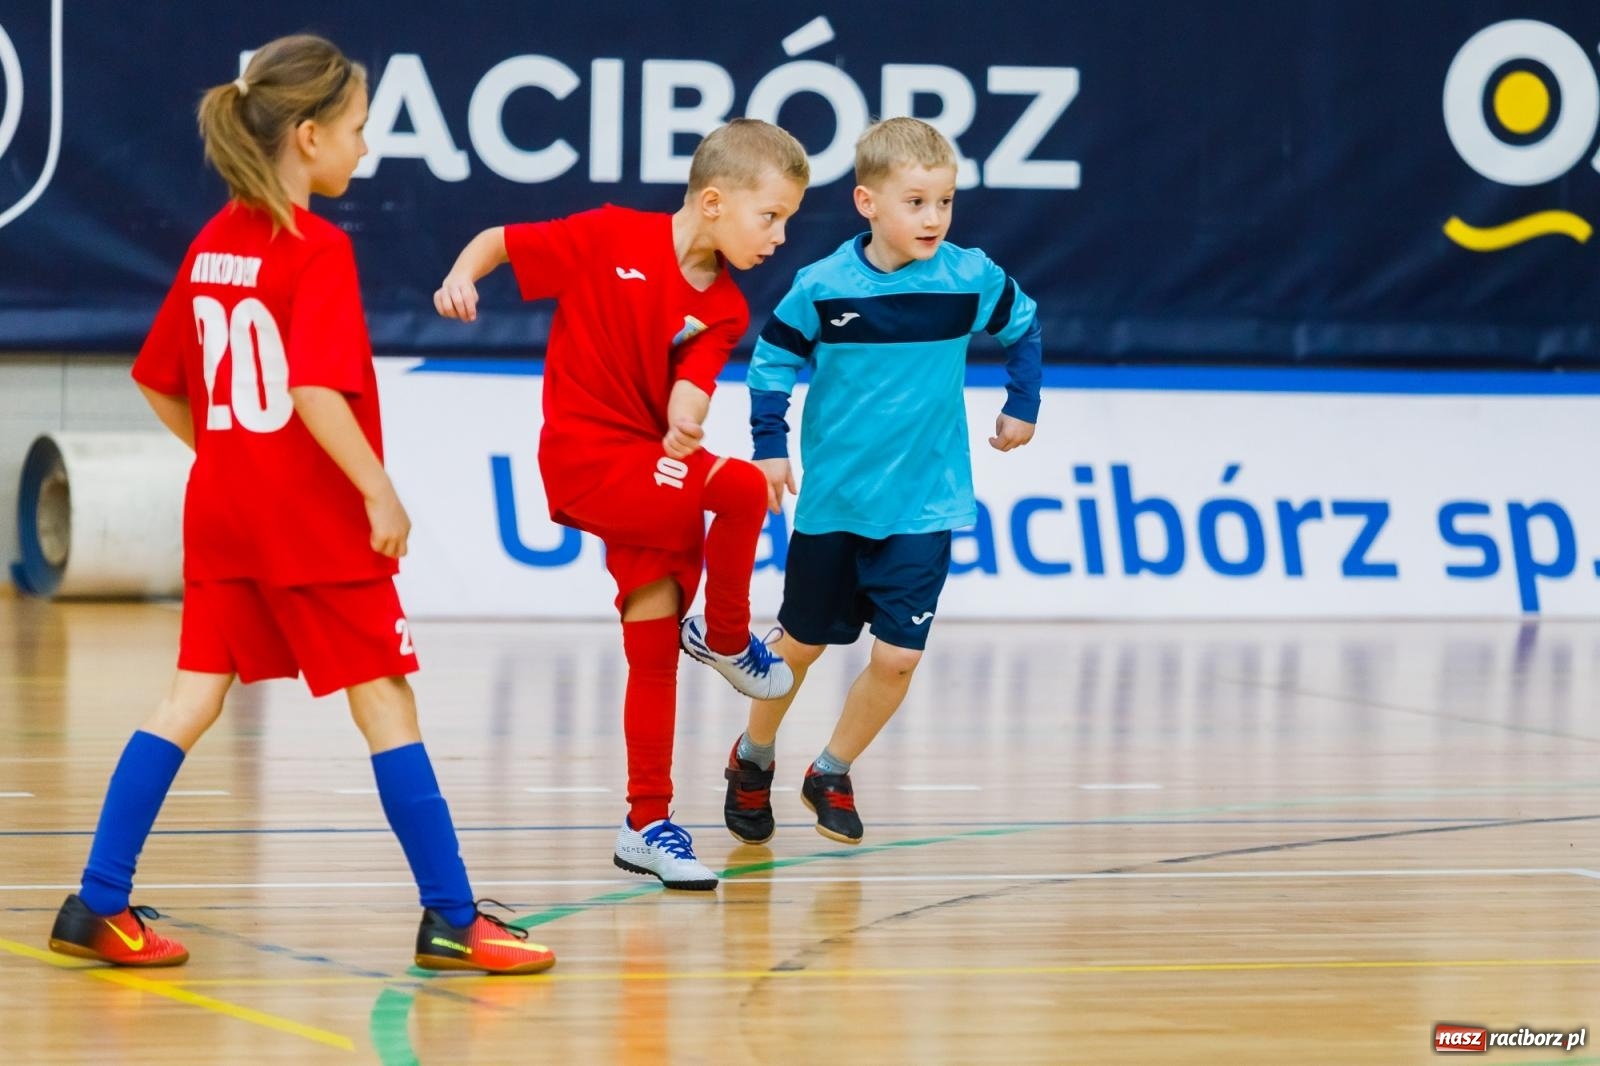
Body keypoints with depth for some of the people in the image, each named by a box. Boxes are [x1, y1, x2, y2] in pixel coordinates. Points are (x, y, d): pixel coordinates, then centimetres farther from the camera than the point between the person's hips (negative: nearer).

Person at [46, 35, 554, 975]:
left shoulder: (211, 246, 9)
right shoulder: (318, 251, -14)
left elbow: (160, 385, 15)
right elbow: (314, 389, -24)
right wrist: (380, 492, -19)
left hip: (223, 511, 7)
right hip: (316, 519, -7)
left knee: (194, 699, 8)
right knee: (385, 703, 0)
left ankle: (99, 906, 4)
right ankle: (452, 920, 4)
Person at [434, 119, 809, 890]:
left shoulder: (722, 311, 3)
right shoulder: (611, 238, -9)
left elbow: (687, 392, -12)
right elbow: (503, 239, -1)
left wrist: (686, 425, -35)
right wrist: (462, 275, -21)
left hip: (649, 466, 6)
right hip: (588, 459, -6)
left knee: (656, 651, 6)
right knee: (741, 488, -27)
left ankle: (648, 826, 16)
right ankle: (726, 640, -2)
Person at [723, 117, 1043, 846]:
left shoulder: (971, 279, -9)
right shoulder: (822, 288, -13)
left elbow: (1022, 326, 11)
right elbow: (773, 360, 2)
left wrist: (1022, 404, 12)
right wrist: (769, 446, -3)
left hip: (924, 504, 1)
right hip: (833, 502, -1)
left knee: (898, 656, -6)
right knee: (802, 644, 13)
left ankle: (832, 773, 18)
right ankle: (753, 758, 38)